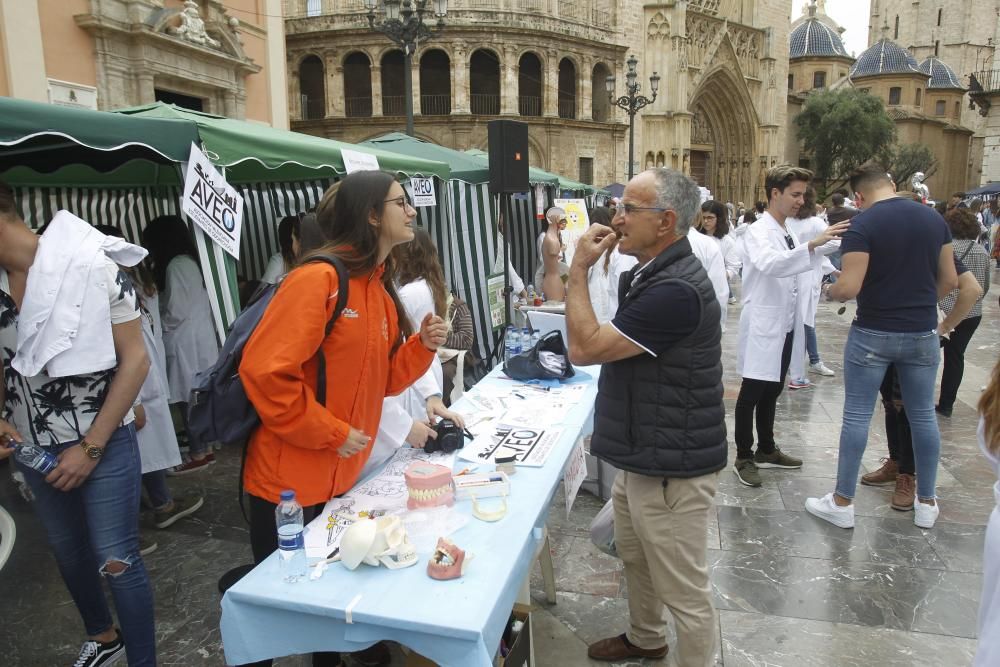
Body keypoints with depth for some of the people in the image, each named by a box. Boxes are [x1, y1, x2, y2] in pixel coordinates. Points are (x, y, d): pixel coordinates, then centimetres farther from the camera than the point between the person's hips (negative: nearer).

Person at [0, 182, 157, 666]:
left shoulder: (92, 266, -15)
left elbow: (135, 360, -15)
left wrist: (90, 448, -15)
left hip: (103, 443, -6)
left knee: (116, 561, -2)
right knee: (68, 551, 20)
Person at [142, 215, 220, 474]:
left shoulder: (176, 265, -13)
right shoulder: (188, 261, 15)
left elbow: (175, 312, -16)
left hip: (187, 344, -9)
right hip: (198, 339, 9)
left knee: (188, 399, -2)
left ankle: (199, 455, 5)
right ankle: (206, 450, 18)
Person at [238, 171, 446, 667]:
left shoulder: (380, 289, 7)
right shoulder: (318, 278, -20)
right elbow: (264, 371, -25)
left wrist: (422, 346, -5)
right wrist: (333, 434, -20)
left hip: (341, 477, 8)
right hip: (289, 478, -8)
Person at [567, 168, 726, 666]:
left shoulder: (675, 289, -26)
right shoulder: (649, 273, 9)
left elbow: (585, 347, -23)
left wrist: (578, 270, -16)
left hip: (671, 467, -11)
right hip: (642, 455, 11)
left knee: (683, 589, 6)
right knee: (635, 556, 28)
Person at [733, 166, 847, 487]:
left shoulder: (790, 233, 12)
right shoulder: (758, 232, -14)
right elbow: (770, 265, -35)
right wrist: (813, 244, -43)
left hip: (785, 325, 8)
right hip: (763, 325, -8)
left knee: (772, 391, 18)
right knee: (752, 394, 1)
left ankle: (766, 449, 31)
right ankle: (743, 457, 12)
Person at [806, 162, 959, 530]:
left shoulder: (862, 225, -14)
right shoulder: (934, 218, 3)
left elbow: (849, 287, -20)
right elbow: (949, 280, 7)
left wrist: (830, 290, 1)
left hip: (873, 334, -5)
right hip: (922, 333, 5)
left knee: (857, 416, 4)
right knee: (923, 415, 15)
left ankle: (842, 503, 13)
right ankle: (926, 503, 27)